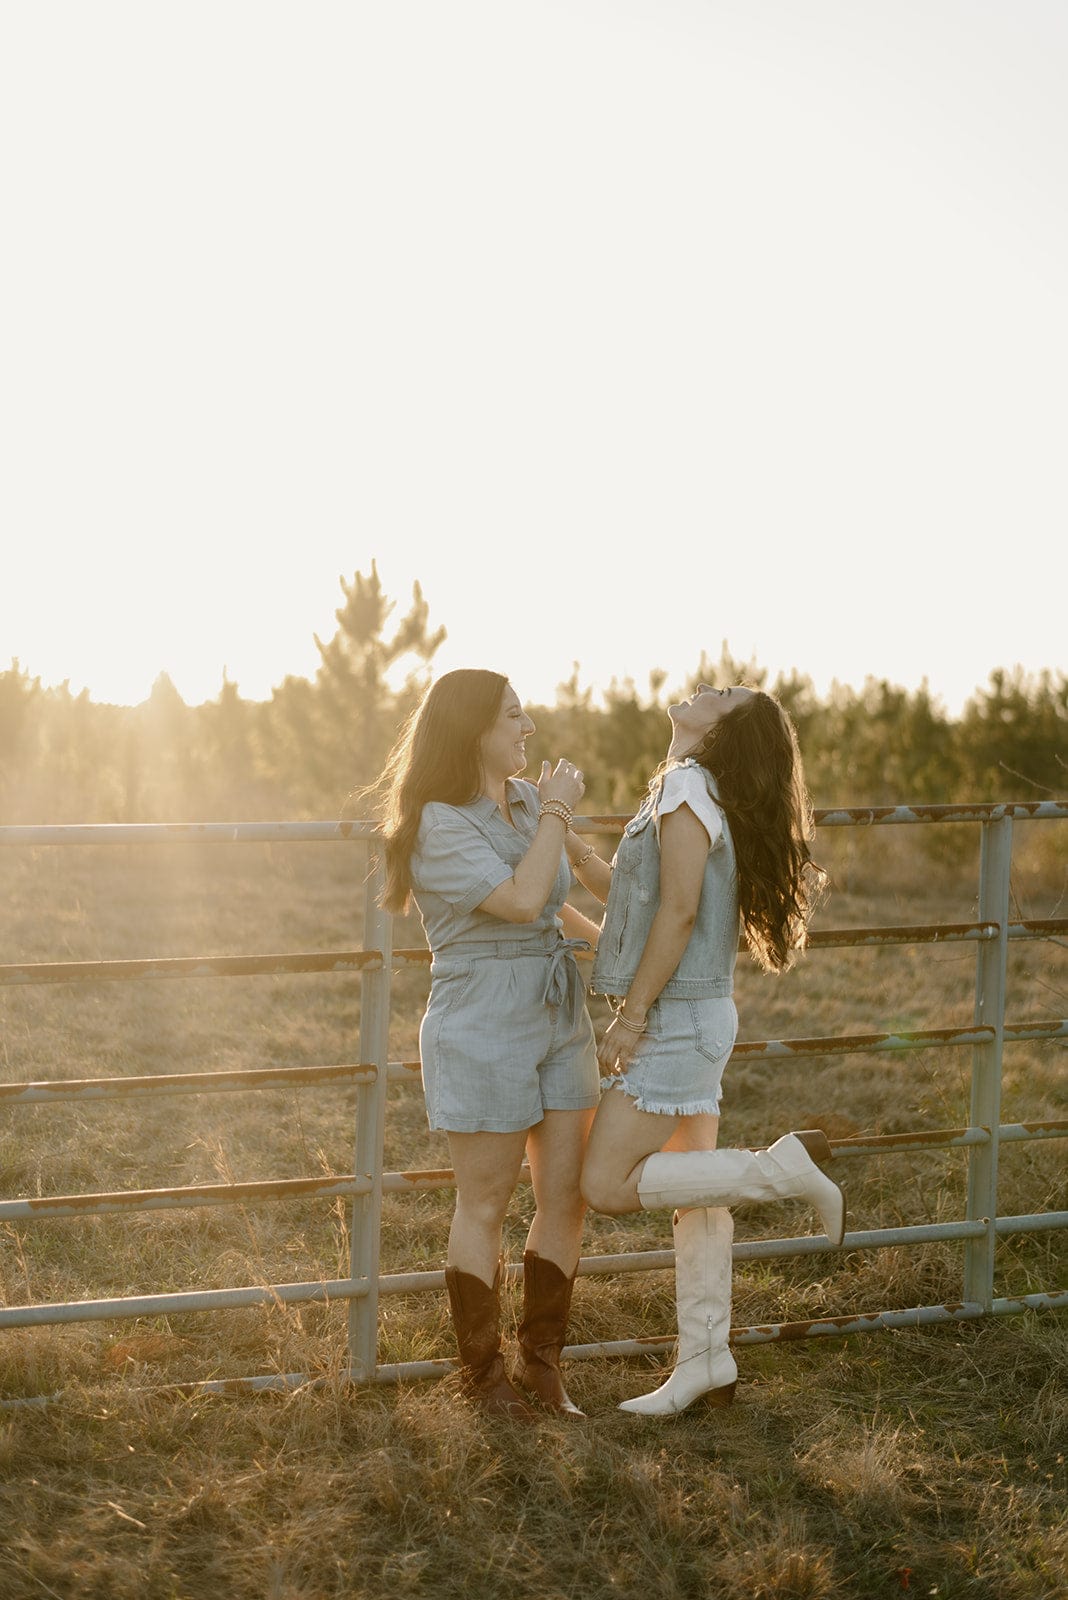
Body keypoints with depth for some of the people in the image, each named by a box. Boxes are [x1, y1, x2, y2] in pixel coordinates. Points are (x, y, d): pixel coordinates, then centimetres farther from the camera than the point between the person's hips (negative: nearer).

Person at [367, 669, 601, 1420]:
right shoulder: (437, 824, -14)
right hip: (485, 1031, -7)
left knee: (566, 1198, 7)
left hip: (561, 1021, 7)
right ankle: (484, 1372, 18)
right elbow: (522, 901, -24)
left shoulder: (527, 800, 9)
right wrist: (557, 813, -15)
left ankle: (543, 1364, 20)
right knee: (485, 1207, 4)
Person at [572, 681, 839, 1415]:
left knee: (609, 1186, -10)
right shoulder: (703, 792, 15)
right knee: (695, 1194, 11)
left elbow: (678, 909, -20)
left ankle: (784, 1166, -8)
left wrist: (632, 1016, -17)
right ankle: (706, 1363, 16)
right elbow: (633, 895, 23)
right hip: (693, 1019, 9)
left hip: (677, 1019, -9)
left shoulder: (687, 786, -14)